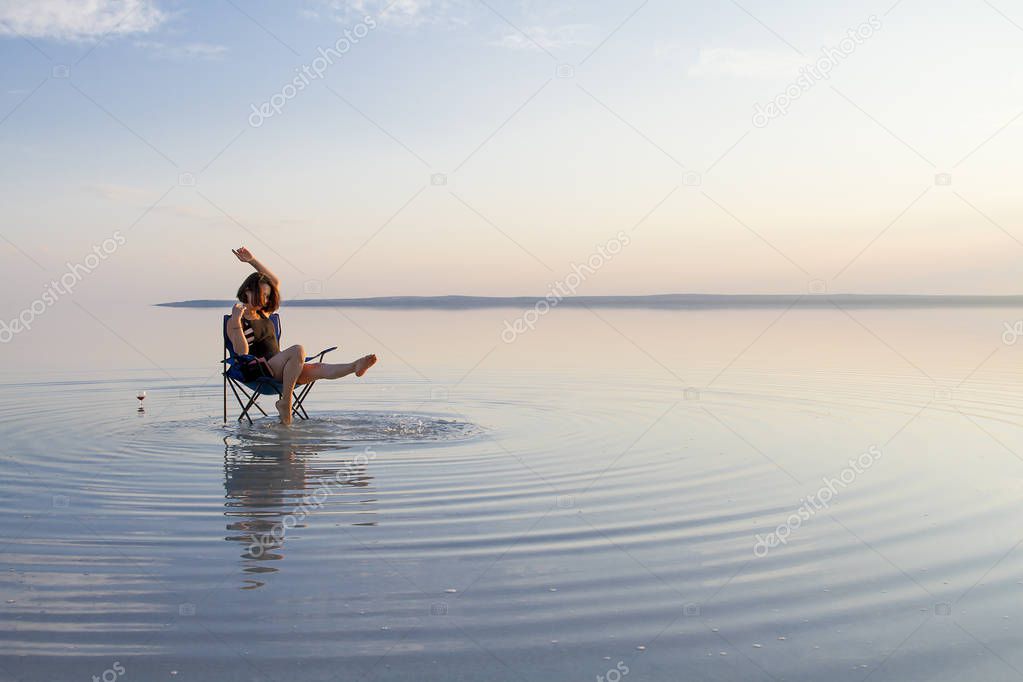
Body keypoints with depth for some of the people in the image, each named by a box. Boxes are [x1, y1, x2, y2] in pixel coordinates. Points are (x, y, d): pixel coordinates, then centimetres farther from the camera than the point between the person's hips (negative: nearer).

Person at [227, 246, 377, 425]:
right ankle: (285, 402, -30)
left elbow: (275, 282, 23)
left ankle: (355, 367, -49)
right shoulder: (234, 322, -2)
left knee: (319, 369, -22)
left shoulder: (262, 313, 20)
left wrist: (252, 261, 13)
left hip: (279, 369, 7)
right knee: (298, 350, -34)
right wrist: (236, 321, -24)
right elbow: (242, 353, -16)